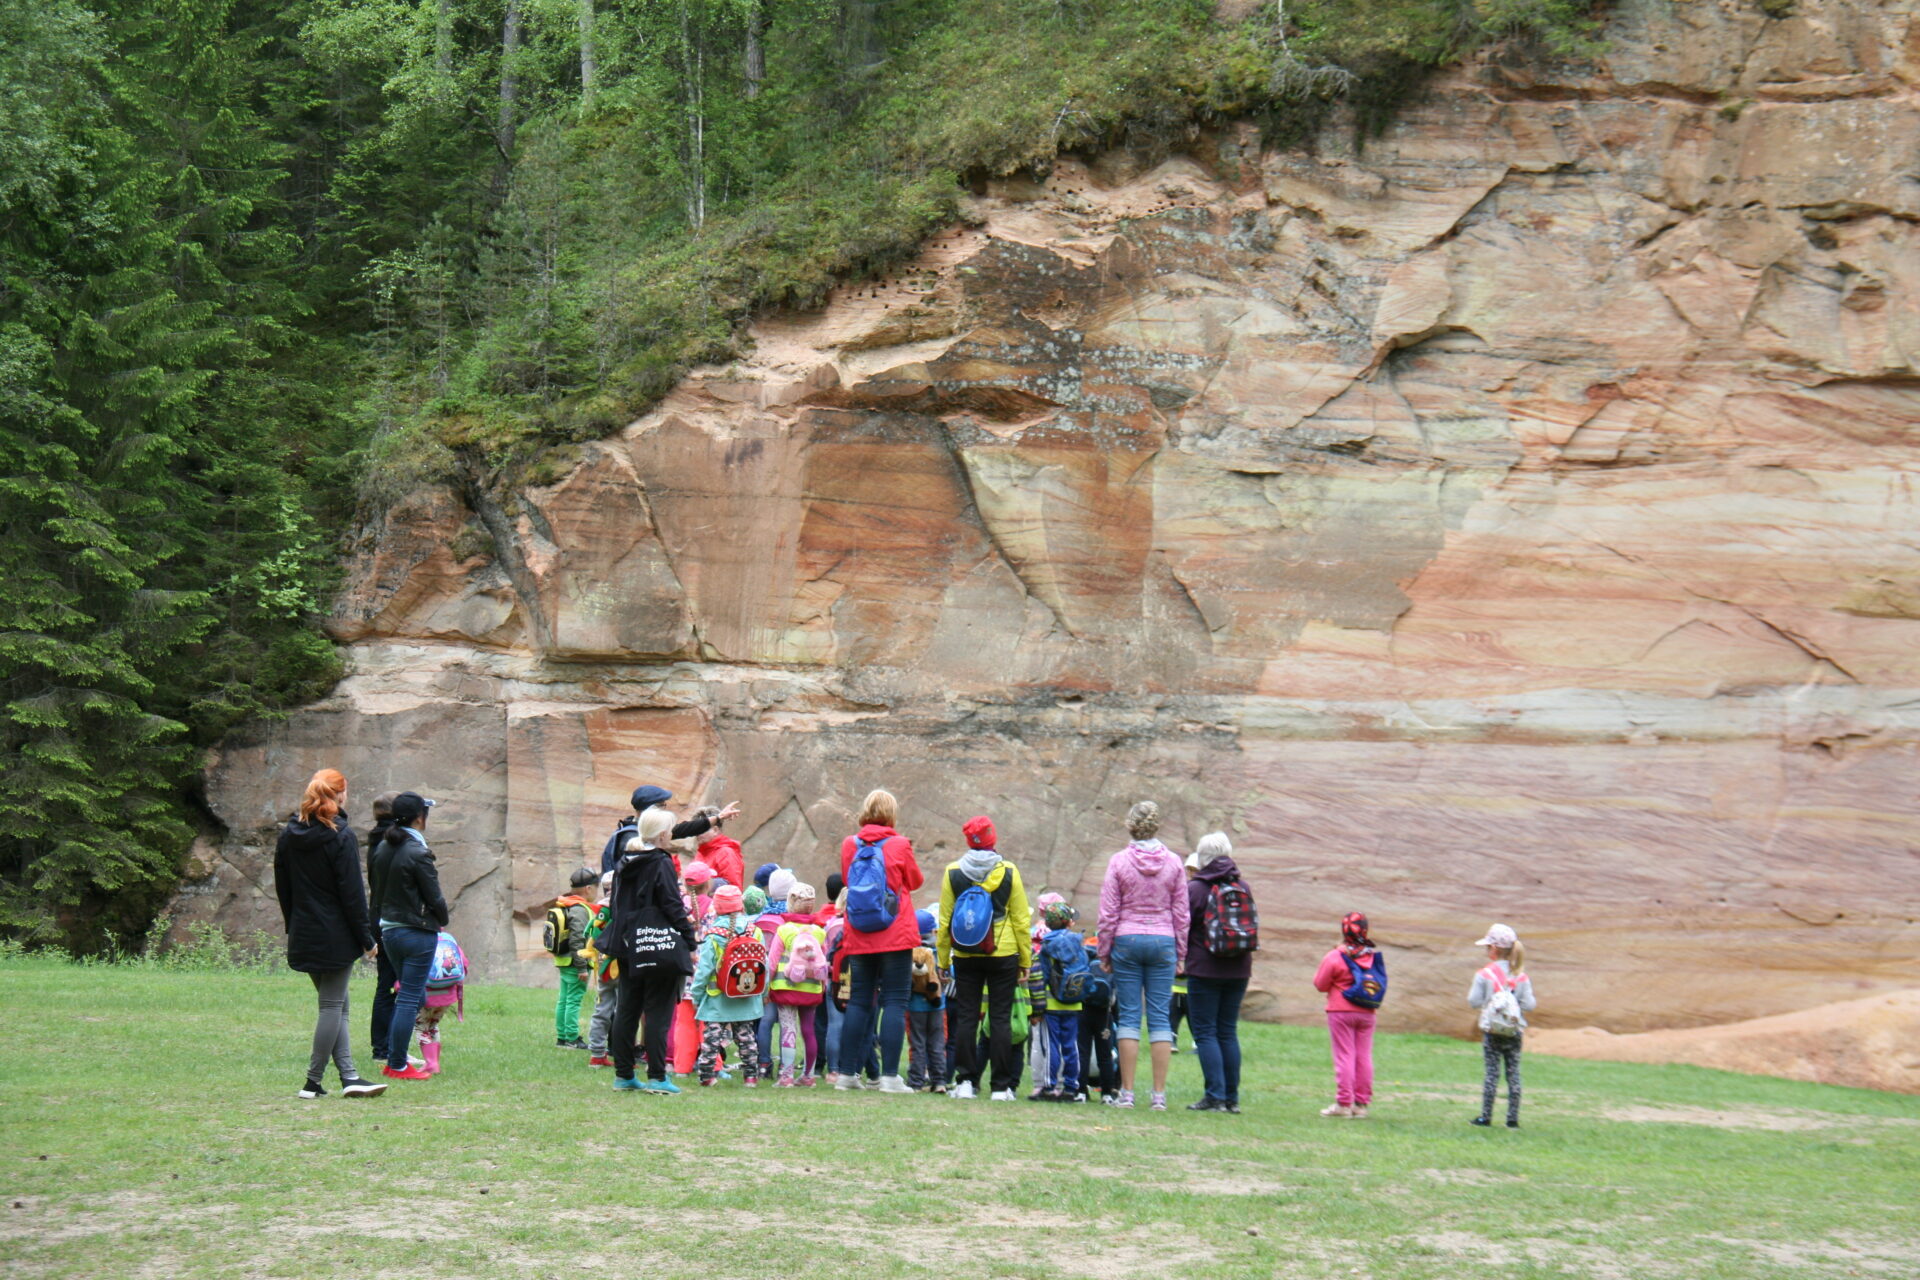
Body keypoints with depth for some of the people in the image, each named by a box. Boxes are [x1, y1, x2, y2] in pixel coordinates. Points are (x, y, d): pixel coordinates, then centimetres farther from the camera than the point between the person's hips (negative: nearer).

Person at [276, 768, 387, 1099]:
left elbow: (283, 889, 12)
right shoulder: (341, 836, -12)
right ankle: (313, 1081, 0)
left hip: (303, 935, 7)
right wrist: (366, 938, -7)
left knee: (336, 1005, 12)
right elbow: (352, 892, -13)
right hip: (336, 936, -7)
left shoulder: (288, 835, 7)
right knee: (333, 1005, 0)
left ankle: (348, 1076, 8)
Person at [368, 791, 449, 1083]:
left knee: (412, 995, 19)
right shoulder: (418, 853, -17)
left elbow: (376, 890, 12)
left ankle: (392, 1057, 19)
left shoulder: (383, 848, 6)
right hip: (417, 933, -8)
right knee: (410, 998, -1)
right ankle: (398, 1065, 2)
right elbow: (434, 898, -11)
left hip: (388, 930, 8)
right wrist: (442, 920, 8)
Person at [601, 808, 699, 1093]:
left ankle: (623, 1075, 14)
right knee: (658, 1012, -4)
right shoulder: (661, 864, -11)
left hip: (628, 947, 7)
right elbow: (674, 907, -13)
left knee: (626, 1010, 10)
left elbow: (616, 904, 16)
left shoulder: (624, 863, 11)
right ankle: (656, 1077, -5)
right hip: (660, 948, -7)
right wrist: (690, 943, -7)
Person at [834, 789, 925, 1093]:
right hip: (896, 937, -4)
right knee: (895, 1003, -2)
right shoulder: (899, 845, -6)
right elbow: (915, 881, 8)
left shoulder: (849, 845, 2)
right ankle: (889, 1075, -9)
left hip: (858, 939, 4)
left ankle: (847, 1073, 9)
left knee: (858, 1002, 10)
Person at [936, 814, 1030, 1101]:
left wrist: (942, 961, 9)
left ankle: (965, 1081, 4)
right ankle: (1002, 1086, 2)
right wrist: (1025, 962, 6)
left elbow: (945, 921, 1)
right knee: (1000, 1018, 3)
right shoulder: (1008, 872, -4)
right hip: (1003, 955, -1)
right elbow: (1022, 921, -2)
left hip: (966, 957, 1)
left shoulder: (953, 873, -2)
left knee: (966, 1018, 7)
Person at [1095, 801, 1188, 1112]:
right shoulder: (1173, 863, 2)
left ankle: (1126, 1092, 1)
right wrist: (1180, 954, 14)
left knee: (1128, 1015, 2)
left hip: (1127, 941, -1)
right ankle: (1159, 1094, 2)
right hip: (1163, 942, 1)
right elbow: (1181, 914, 6)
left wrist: (1104, 952, 7)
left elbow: (1108, 914, -2)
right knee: (1161, 1016, 4)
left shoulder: (1119, 862, -4)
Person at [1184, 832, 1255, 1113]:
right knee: (1228, 1032, 11)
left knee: (1205, 1032, 0)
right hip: (1239, 971, 5)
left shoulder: (1194, 889, -9)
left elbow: (1181, 928, -5)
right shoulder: (1243, 888, 5)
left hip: (1205, 970, -5)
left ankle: (1215, 1095, -9)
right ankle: (1231, 1097, 9)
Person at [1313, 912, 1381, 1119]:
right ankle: (1361, 1104, 11)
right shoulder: (1373, 956, 1)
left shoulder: (1335, 958, -12)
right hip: (1367, 1014, 4)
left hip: (1341, 1011, -4)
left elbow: (1320, 984, -5)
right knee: (1364, 1057, 8)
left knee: (1344, 1057, -1)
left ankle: (1344, 1104, -2)